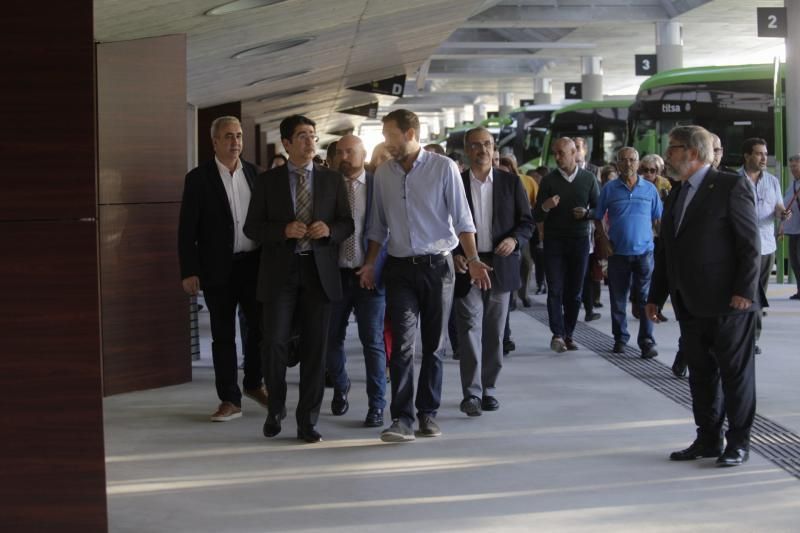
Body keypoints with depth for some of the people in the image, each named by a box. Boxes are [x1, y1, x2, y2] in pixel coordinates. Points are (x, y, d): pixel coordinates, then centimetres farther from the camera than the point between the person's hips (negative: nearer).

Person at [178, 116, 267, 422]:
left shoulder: (253, 173, 7)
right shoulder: (199, 178, -3)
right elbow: (187, 228, -4)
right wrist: (189, 271, -11)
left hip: (254, 264, 3)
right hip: (219, 268, -3)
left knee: (260, 327, 6)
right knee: (223, 335, 5)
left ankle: (253, 384, 28)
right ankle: (230, 400, 13)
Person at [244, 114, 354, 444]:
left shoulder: (332, 180, 10)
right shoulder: (268, 181, 6)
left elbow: (347, 224, 11)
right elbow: (252, 227, 3)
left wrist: (329, 229, -10)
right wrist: (284, 230, -14)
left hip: (319, 271, 1)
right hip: (280, 271, -1)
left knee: (315, 348, 2)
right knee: (274, 343, -7)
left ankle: (307, 421, 12)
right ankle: (276, 407, 17)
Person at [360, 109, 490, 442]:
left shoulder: (443, 168, -3)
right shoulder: (383, 174, 7)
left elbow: (462, 219, -4)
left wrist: (473, 260, -12)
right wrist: (370, 264, 7)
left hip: (437, 265, -1)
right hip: (400, 267, 1)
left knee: (434, 345, 7)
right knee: (402, 343, -9)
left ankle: (428, 413, 17)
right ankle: (402, 418, -8)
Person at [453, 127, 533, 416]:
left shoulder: (511, 182, 6)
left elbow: (527, 221, 6)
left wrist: (515, 239, -14)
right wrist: (454, 254, -10)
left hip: (501, 265, 2)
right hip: (467, 265, -2)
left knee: (494, 333, 8)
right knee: (470, 328, -9)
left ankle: (489, 389, 18)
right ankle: (471, 394, -8)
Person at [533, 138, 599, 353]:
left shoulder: (588, 179, 6)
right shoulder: (549, 180, 3)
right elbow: (537, 217, 2)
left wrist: (587, 213, -11)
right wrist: (545, 207, -20)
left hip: (579, 240, 1)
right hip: (554, 241, -1)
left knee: (574, 292, 4)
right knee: (555, 290, -8)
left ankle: (568, 335, 11)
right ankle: (557, 335, -11)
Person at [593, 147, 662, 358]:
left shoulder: (650, 189, 5)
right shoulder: (609, 189, 3)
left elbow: (658, 220, 10)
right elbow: (598, 218, 7)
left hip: (644, 251, 0)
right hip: (618, 252, 1)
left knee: (645, 298, -4)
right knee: (618, 299, 7)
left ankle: (647, 342, -2)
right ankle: (620, 338, 19)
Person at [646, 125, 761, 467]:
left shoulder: (731, 186, -8)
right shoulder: (676, 195, 15)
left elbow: (750, 245, -11)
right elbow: (665, 250, 18)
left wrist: (744, 291, -17)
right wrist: (656, 296, 15)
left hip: (728, 304, -7)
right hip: (691, 306, 7)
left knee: (736, 374, 3)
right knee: (701, 375, 11)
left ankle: (738, 443, 11)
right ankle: (708, 439, 21)